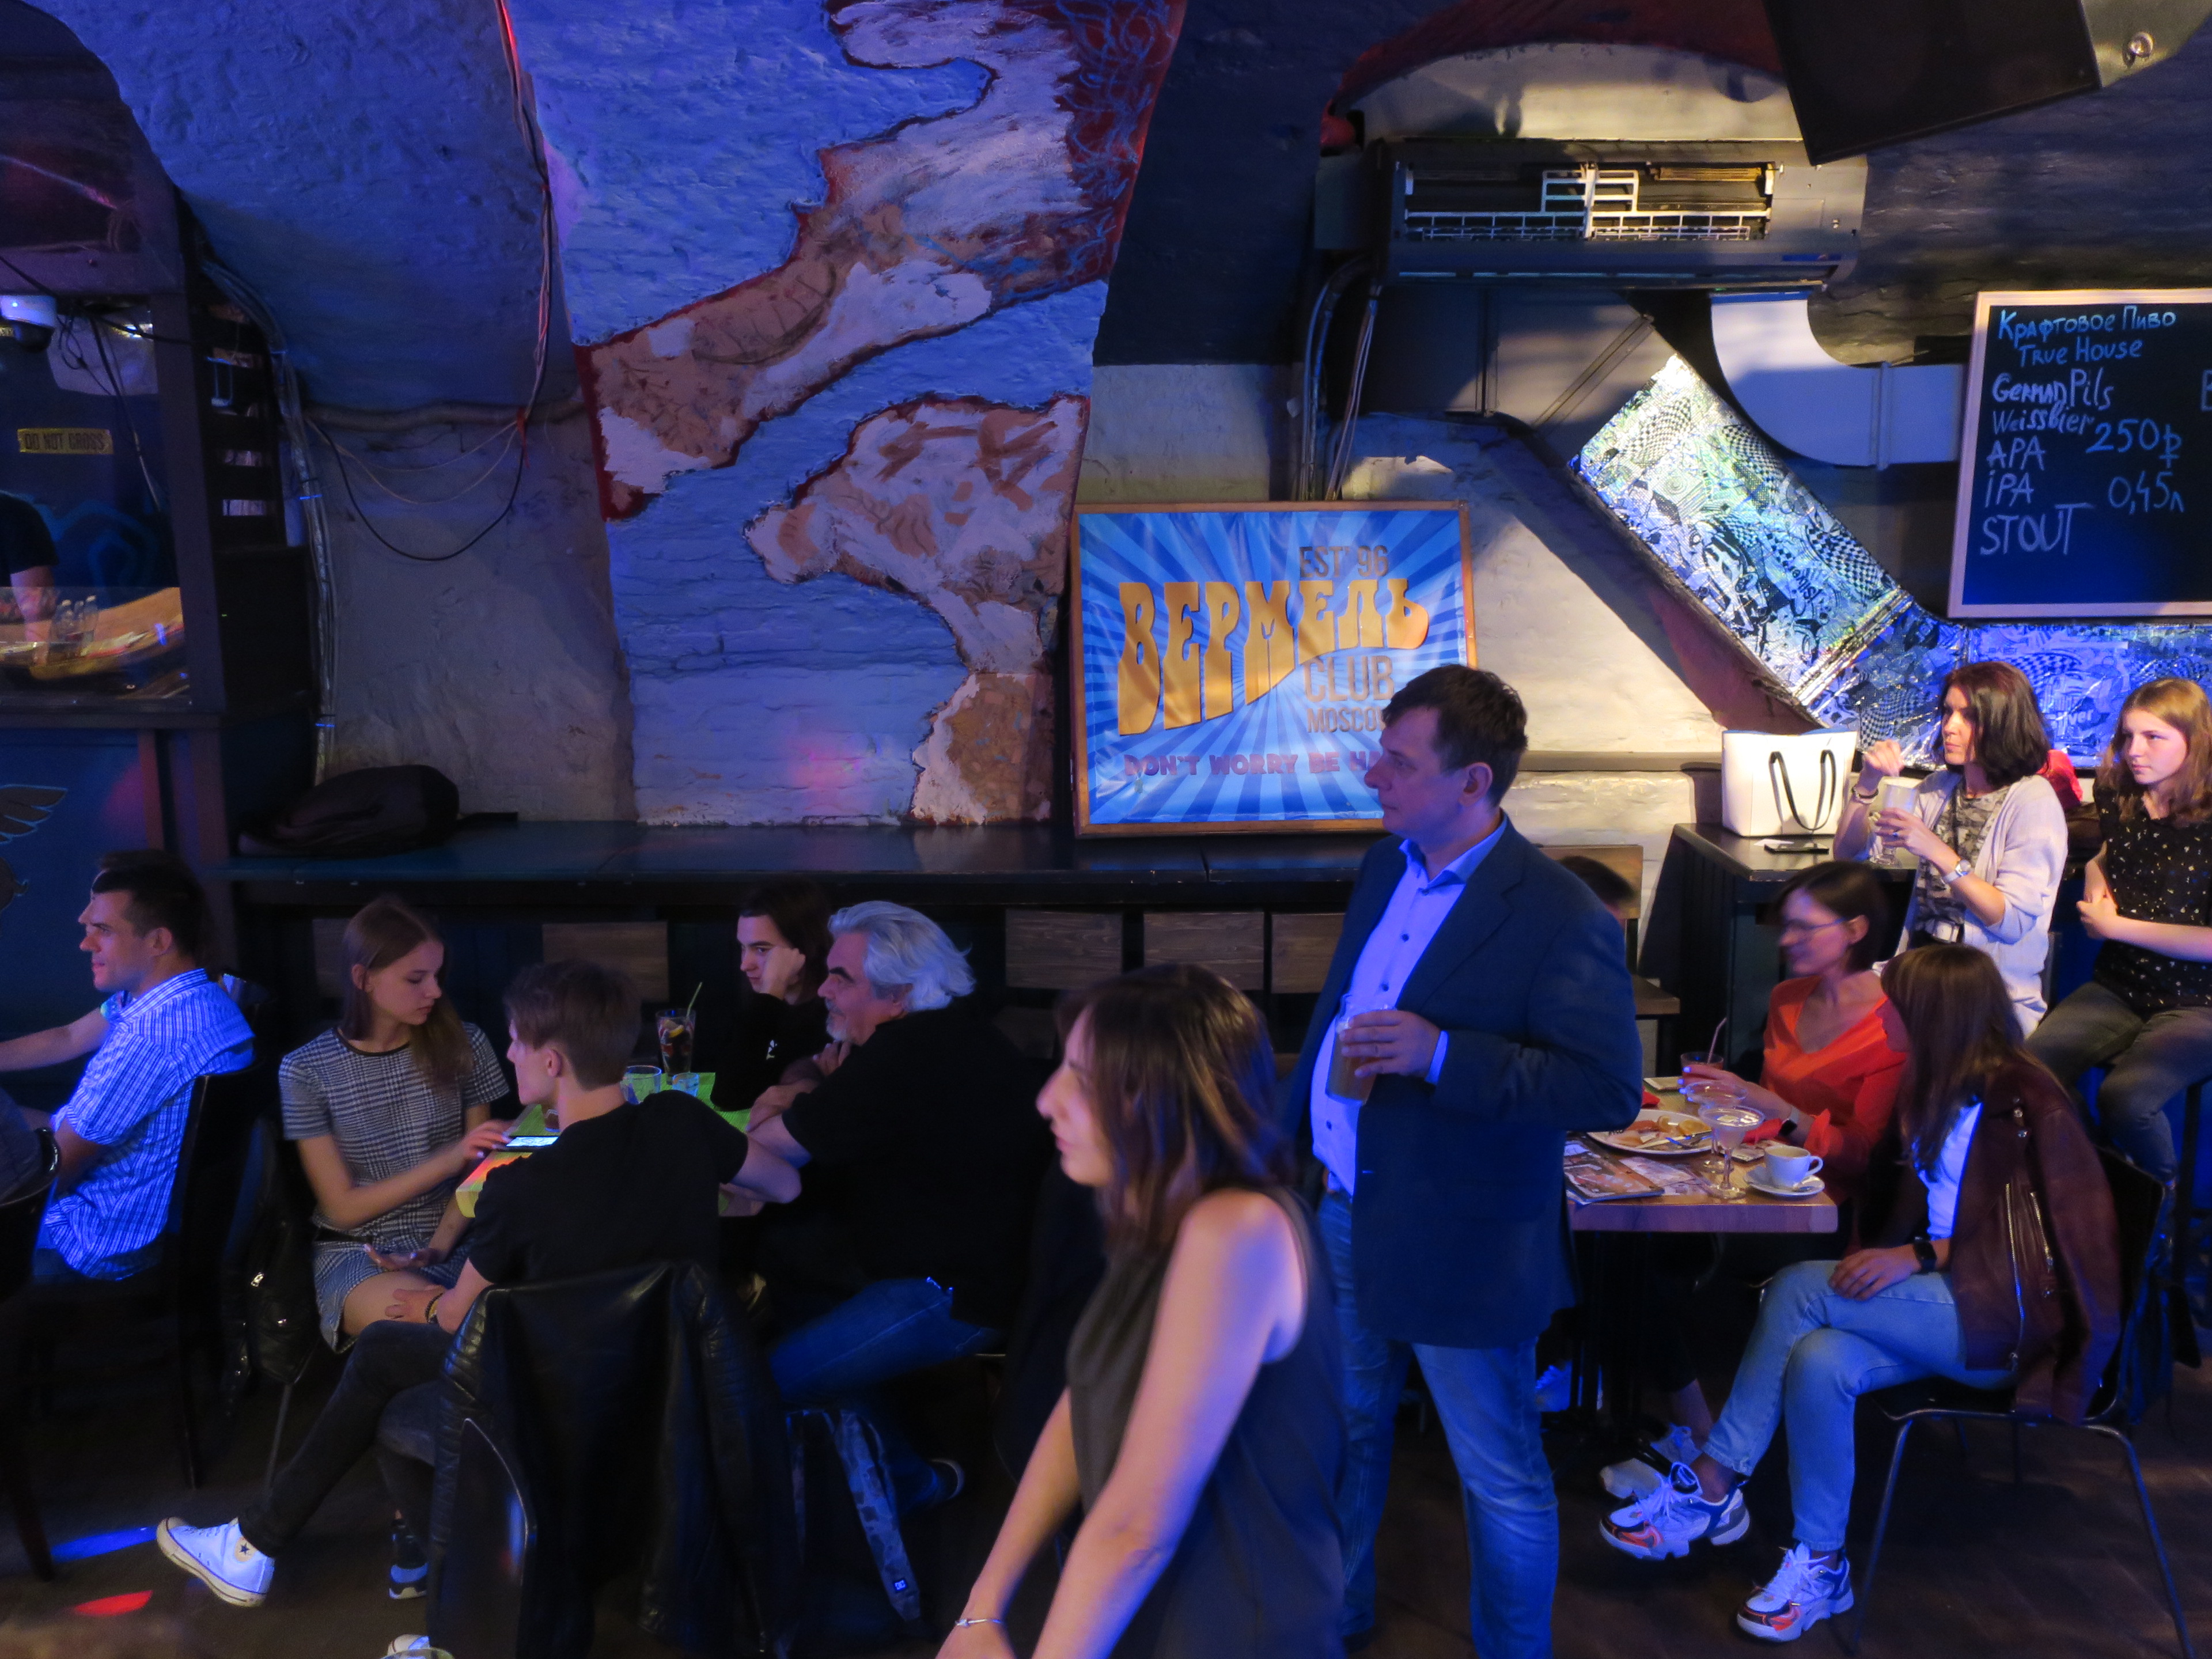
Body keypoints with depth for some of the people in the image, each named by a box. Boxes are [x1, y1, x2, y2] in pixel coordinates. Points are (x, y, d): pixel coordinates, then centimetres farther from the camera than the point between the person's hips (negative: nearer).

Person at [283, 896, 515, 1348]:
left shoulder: (462, 1046, 3)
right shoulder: (306, 1070, -4)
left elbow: (478, 1169, 5)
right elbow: (342, 1207, -4)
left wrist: (440, 1244, -14)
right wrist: (448, 1160, -17)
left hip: (454, 1241, 3)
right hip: (358, 1252, -3)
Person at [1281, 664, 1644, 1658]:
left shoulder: (1560, 919, -22)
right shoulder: (1384, 866, 2)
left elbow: (1611, 1090, -24)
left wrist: (1442, 1054, -32)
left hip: (1458, 1244, -7)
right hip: (1342, 1215, 8)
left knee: (1501, 1479, 12)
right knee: (1343, 1434, 25)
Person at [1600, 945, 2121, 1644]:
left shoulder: (2023, 1102, -12)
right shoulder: (1936, 1087, 11)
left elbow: (2030, 1238, -14)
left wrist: (1921, 1256, -24)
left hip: (2006, 1320, -7)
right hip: (1939, 1306, 7)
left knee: (1801, 1288, -24)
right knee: (1819, 1363, -24)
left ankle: (1712, 1487, -15)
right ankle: (1820, 1564, -16)